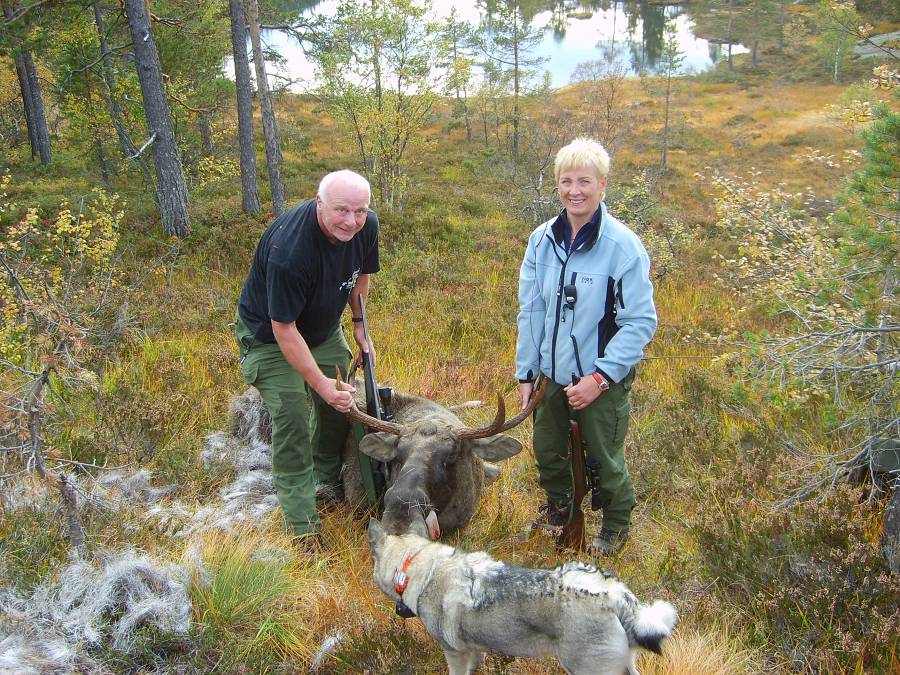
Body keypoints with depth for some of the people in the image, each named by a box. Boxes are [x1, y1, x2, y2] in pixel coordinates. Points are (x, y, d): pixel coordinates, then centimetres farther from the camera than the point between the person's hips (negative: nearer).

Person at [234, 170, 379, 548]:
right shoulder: (288, 251, -40)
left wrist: (359, 326, 9)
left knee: (340, 404, 11)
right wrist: (319, 381, -30)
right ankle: (301, 524, -1)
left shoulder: (366, 226, -18)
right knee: (291, 419, -11)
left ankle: (327, 481, 37)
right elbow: (283, 327, -32)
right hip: (270, 334, -6)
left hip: (324, 328, 7)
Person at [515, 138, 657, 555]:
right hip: (553, 373, 5)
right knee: (547, 450, 22)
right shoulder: (542, 240, -3)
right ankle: (558, 506, 50)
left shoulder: (623, 245, -19)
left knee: (604, 458, 11)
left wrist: (600, 377, -21)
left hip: (603, 378, -5)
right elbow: (530, 311, 5)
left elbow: (641, 322, -17)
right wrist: (525, 372, 6)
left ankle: (616, 525, 38)